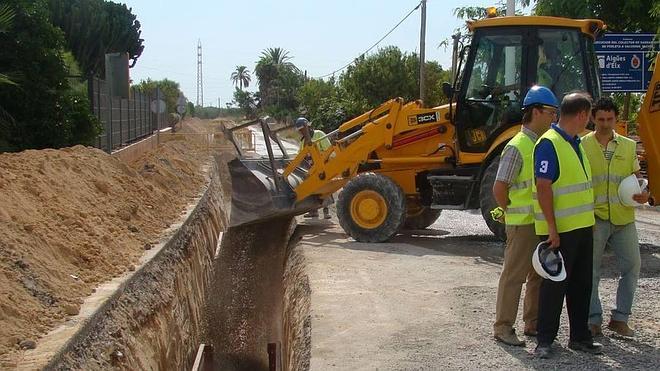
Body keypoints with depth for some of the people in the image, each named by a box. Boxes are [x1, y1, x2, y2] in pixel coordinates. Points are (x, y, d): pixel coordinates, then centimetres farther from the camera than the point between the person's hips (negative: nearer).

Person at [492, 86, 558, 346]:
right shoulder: (517, 146, -15)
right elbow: (499, 188, -16)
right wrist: (513, 212, -5)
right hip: (523, 224, -8)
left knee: (539, 274, 15)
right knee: (514, 274, -1)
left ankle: (533, 323, 28)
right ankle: (503, 327, 8)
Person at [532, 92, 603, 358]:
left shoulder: (576, 143, 14)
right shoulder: (549, 144, -15)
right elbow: (543, 188, -20)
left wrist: (588, 222, 19)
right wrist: (552, 228, -22)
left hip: (582, 227, 9)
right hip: (559, 229, -9)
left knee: (581, 284, 14)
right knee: (555, 284, -1)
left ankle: (580, 337, 26)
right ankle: (545, 340, 10)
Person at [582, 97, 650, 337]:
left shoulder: (629, 146, 10)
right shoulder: (583, 146, -1)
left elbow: (636, 176, 18)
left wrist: (643, 193, -4)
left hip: (623, 218, 4)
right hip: (594, 218, -3)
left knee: (632, 266, 5)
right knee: (591, 270, 2)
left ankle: (620, 319, 18)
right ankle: (593, 320, 15)